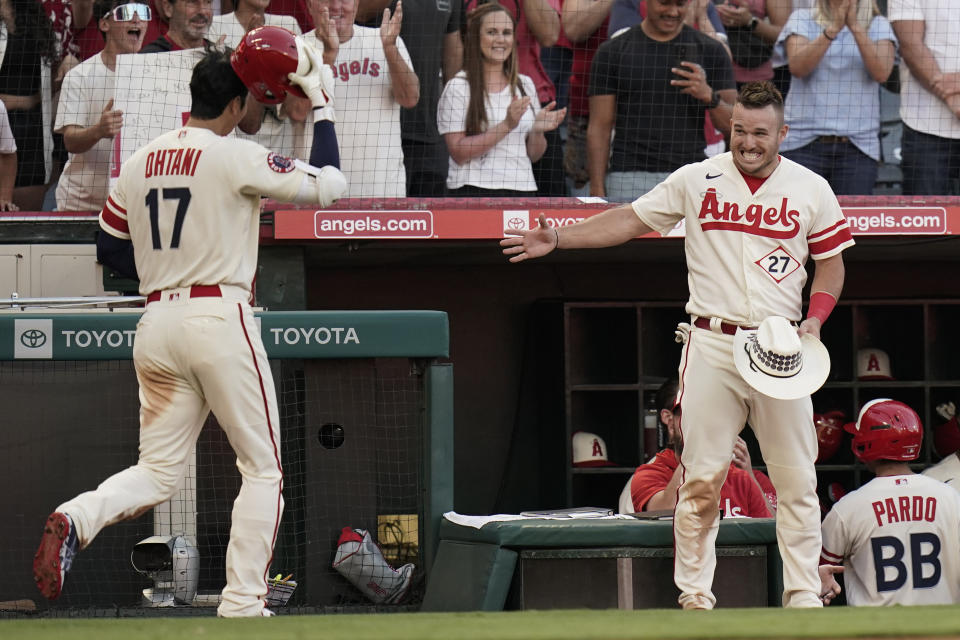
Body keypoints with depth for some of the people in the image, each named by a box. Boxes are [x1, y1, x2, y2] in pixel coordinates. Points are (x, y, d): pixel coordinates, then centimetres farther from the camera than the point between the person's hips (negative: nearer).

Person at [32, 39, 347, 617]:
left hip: (155, 326, 6)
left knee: (158, 473, 11)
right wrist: (322, 105, 4)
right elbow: (328, 184, -6)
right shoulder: (236, 157, -8)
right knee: (263, 467, 6)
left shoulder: (140, 163, 11)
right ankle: (242, 604, -1)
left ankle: (78, 519, -19)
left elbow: (111, 250, 16)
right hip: (220, 320, -6)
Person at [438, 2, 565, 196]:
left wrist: (538, 130, -5)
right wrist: (506, 126, -16)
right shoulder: (458, 88, -3)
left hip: (522, 188, 5)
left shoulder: (524, 85, 13)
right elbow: (458, 153, -12)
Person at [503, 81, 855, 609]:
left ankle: (803, 595, 8)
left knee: (796, 479, 1)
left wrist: (815, 319, -5)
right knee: (701, 476, -2)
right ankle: (694, 596, 3)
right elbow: (631, 219, 6)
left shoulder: (811, 190, 4)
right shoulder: (696, 180, 3)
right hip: (712, 344, 0)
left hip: (781, 349, 0)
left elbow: (831, 262, 12)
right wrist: (559, 239, -3)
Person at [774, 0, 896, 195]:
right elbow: (797, 67, -9)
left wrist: (855, 26, -17)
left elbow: (881, 72, -8)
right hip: (803, 142, -1)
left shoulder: (878, 26, 10)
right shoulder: (802, 19, 9)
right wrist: (833, 29, -19)